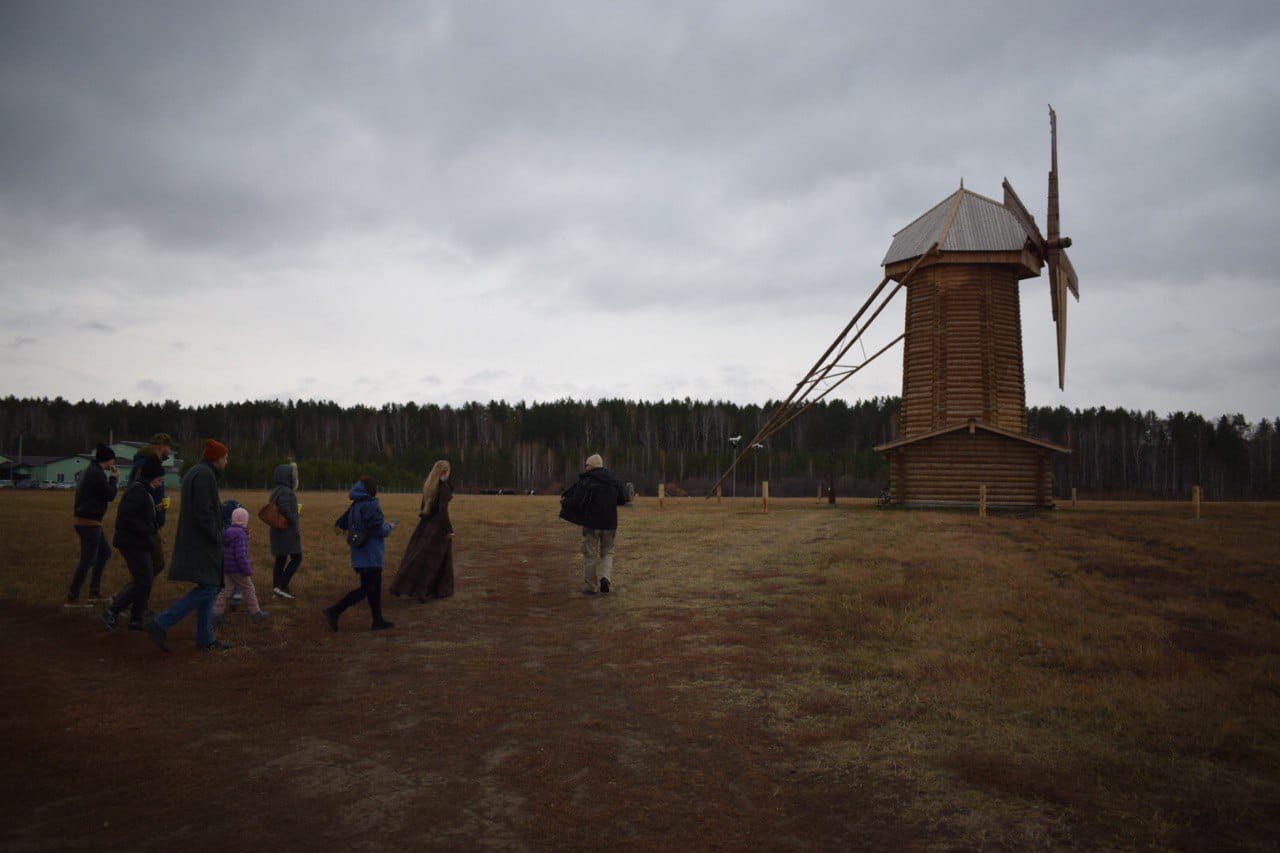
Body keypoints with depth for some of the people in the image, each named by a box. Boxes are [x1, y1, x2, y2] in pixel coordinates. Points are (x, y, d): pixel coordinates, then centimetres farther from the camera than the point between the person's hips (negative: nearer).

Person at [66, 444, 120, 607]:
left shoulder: (91, 471, 13)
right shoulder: (97, 474, -17)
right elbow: (110, 496, -12)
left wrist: (110, 478, 11)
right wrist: (114, 479, -1)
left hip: (85, 519, 10)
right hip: (89, 521, -10)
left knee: (105, 552, 18)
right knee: (88, 559, -5)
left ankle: (94, 591, 22)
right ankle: (72, 598, 0)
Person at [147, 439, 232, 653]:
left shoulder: (193, 473, 16)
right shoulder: (205, 475, -16)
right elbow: (204, 513, -22)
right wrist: (217, 539, -14)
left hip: (192, 541, 11)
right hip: (202, 544, -11)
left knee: (210, 588, 13)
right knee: (207, 589, -8)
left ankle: (206, 638, 15)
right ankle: (162, 625, -10)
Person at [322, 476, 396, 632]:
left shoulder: (354, 506, 8)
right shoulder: (372, 505, -17)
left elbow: (347, 526, 14)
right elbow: (381, 531, -21)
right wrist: (390, 526, 2)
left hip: (359, 554, 9)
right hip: (371, 555, -9)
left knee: (375, 587, 15)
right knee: (366, 589, -3)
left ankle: (378, 621, 21)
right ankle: (334, 612, -8)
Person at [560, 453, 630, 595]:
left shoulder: (586, 482, -11)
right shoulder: (614, 481, 3)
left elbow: (576, 501, -18)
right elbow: (625, 499, 7)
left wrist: (564, 501, 1)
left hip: (591, 523, -3)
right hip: (610, 524, 3)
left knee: (590, 555, 9)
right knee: (607, 553, 16)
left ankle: (590, 587, 14)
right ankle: (605, 577, -8)